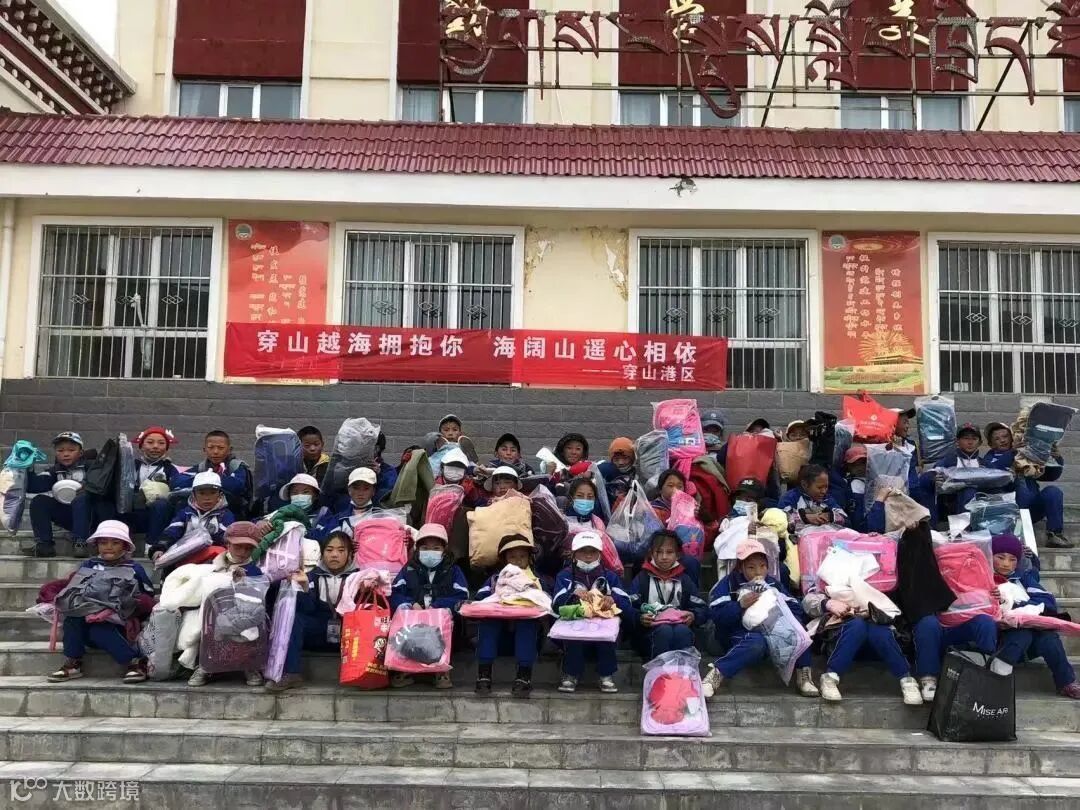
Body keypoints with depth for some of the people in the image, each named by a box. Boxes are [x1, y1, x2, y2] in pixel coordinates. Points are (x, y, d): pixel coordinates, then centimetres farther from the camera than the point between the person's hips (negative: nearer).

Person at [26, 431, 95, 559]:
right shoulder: (55, 471, 16)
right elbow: (34, 486, -1)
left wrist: (85, 488, -26)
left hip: (89, 513, -5)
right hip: (67, 517, 5)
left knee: (81, 499, -34)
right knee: (39, 501, -10)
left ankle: (80, 543, -38)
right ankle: (43, 544, -17)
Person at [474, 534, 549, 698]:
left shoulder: (537, 580, 15)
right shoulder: (495, 578, 15)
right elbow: (479, 599, -4)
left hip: (526, 632, -1)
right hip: (498, 634, 1)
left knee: (528, 621, -30)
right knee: (487, 618, -26)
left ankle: (524, 677, -36)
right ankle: (484, 675, -31)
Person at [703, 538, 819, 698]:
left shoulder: (773, 583, 14)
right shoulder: (728, 584, 1)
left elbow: (796, 609, 5)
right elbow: (717, 615, -11)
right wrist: (740, 605, -24)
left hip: (771, 633, 5)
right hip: (740, 634, -4)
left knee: (795, 623, -22)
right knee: (757, 643, -39)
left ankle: (803, 672, -22)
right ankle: (717, 672, -35)